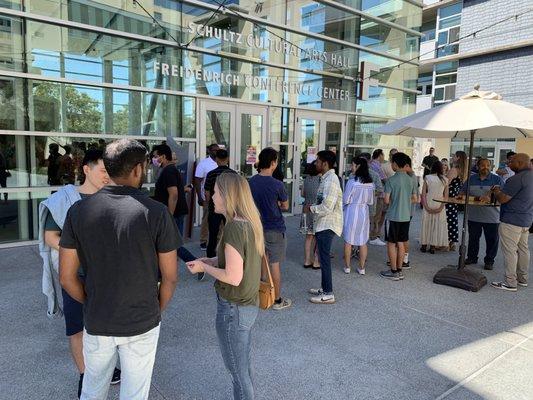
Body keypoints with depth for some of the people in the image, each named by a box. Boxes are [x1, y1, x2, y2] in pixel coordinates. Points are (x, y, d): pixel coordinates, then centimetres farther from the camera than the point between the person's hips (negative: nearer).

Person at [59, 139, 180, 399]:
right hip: (142, 323, -2)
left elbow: (66, 277, -4)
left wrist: (92, 305, 12)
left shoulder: (78, 211, -9)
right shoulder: (155, 212, -16)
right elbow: (170, 277, -11)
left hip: (96, 323, 3)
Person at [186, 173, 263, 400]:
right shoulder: (250, 222, 1)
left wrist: (203, 268, -12)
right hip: (249, 304, 8)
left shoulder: (234, 228, -25)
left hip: (233, 309, -8)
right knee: (244, 366, 24)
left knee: (237, 370, 12)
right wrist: (211, 260, 4)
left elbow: (233, 277, -26)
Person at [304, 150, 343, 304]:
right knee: (323, 257, 18)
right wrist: (313, 206, 7)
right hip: (323, 224, 10)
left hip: (328, 225, -10)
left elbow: (327, 207, -25)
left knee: (324, 258, -4)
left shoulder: (331, 180, -20)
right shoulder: (327, 178, 13)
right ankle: (324, 288, 30)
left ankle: (328, 294, 5)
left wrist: (311, 208, -12)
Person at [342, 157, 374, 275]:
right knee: (363, 242, 11)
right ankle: (361, 268, 18)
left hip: (351, 212, -4)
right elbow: (371, 201, 7)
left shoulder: (352, 182, -17)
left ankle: (347, 267, 17)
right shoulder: (370, 183, 0)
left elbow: (345, 200, -11)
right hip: (364, 213, 5)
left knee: (348, 241, 9)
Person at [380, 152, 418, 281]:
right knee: (401, 243, 13)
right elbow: (414, 199, 9)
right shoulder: (411, 180, 4)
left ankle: (394, 271, 8)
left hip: (393, 216, -6)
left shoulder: (391, 180, -13)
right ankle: (399, 270, 20)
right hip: (406, 216, 6)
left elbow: (386, 200, -14)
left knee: (391, 243, 4)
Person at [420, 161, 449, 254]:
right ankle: (433, 246, 9)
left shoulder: (427, 178, -4)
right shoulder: (445, 180, 0)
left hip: (428, 205, 0)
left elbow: (423, 193, -7)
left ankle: (424, 245, 13)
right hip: (439, 206, 0)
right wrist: (441, 207, -3)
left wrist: (426, 206, -6)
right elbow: (446, 196, -3)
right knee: (437, 225, 8)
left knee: (426, 224, 10)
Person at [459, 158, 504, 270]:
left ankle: (489, 260, 20)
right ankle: (471, 257, 29)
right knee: (473, 238, 14)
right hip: (474, 216, 3)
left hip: (491, 217, -2)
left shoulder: (497, 179, -2)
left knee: (492, 240, 6)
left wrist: (490, 198, -29)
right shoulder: (471, 179, 8)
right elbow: (463, 192, 11)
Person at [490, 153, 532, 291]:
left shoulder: (517, 179, -21)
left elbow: (502, 199, -20)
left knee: (509, 250, -3)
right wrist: (501, 190, 12)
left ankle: (510, 283, 2)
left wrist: (496, 191, -1)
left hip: (512, 220, -10)